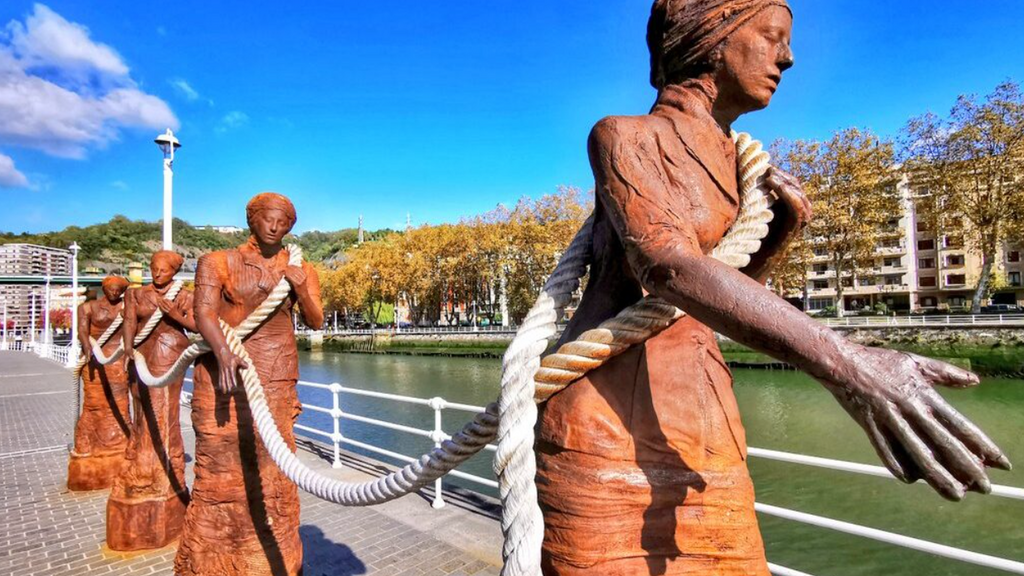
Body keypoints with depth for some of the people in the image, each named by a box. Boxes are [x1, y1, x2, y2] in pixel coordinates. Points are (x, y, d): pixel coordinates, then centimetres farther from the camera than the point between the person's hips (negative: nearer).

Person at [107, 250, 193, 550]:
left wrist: (175, 315, -24)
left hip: (170, 354, -3)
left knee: (162, 415, -3)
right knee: (144, 415, 8)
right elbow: (129, 322, -3)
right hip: (143, 354, 4)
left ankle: (163, 477, 5)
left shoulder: (183, 296, 2)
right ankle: (143, 473, 19)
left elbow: (196, 325, -8)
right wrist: (128, 348, -19)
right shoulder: (135, 294, 11)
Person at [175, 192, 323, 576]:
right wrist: (223, 353, -30)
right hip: (222, 370, -1)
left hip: (275, 379, 2)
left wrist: (301, 289, -16)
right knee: (219, 462, 2)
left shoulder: (300, 271, 8)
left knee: (271, 466, 4)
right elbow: (204, 312, -12)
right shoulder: (219, 263, 2)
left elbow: (315, 321, 2)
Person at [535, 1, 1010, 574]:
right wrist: (842, 360, -33)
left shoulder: (730, 165, 19)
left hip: (701, 428, 7)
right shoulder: (621, 135, -3)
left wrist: (785, 228, 7)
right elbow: (666, 266, -23)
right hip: (609, 421, -6)